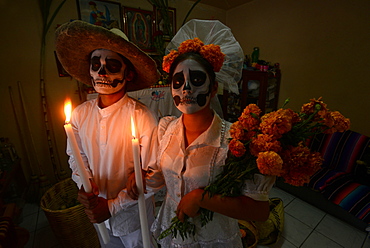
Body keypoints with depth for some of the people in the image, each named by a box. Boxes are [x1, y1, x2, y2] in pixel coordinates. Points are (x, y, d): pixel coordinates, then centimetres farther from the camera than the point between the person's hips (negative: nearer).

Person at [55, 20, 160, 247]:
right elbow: (76, 156, 3)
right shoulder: (79, 114, -11)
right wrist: (83, 183, -14)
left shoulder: (143, 118, -28)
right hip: (97, 211, 4)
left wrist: (113, 206, -17)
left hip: (133, 214, -3)